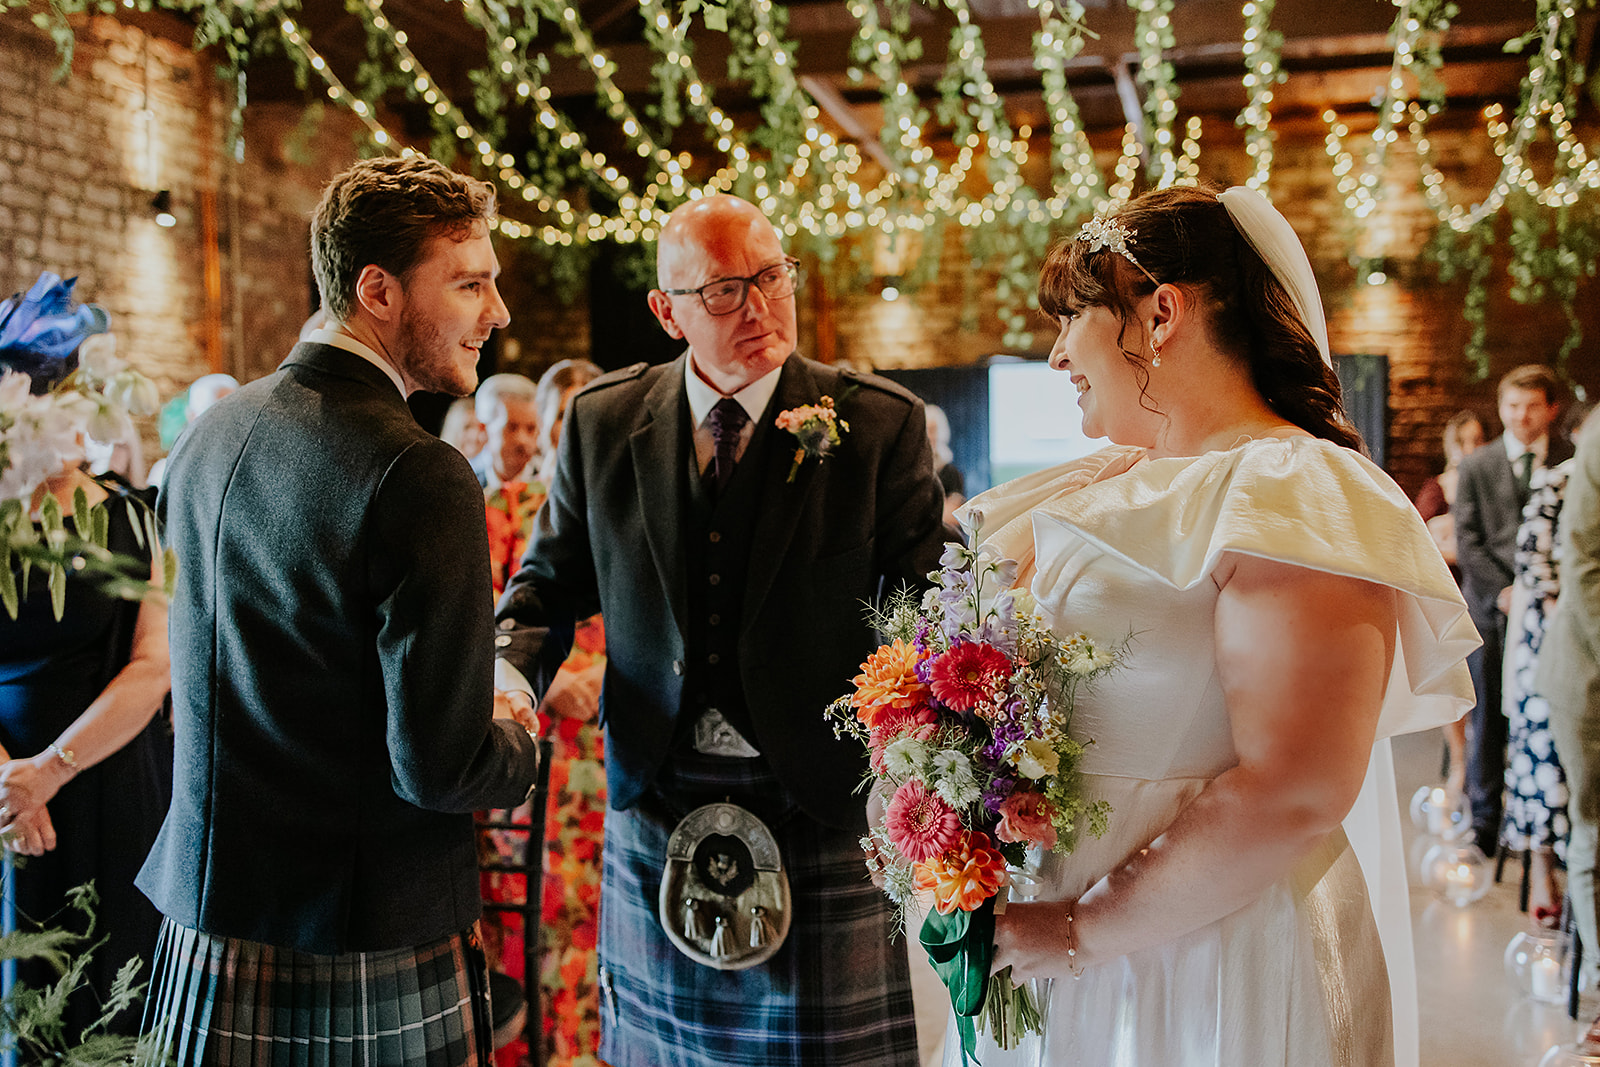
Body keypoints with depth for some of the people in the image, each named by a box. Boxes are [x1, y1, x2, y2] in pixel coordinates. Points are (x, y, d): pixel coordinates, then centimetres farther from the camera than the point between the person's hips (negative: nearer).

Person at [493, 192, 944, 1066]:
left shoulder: (880, 424, -5)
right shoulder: (602, 421, 2)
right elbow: (549, 582, 11)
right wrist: (508, 674, -10)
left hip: (825, 803, -2)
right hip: (655, 806, 3)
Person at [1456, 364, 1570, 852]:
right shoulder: (1475, 467, 8)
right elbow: (1467, 541, 4)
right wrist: (1504, 589, -10)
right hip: (1491, 605, 0)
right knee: (1487, 715, 3)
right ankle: (1485, 816, 14)